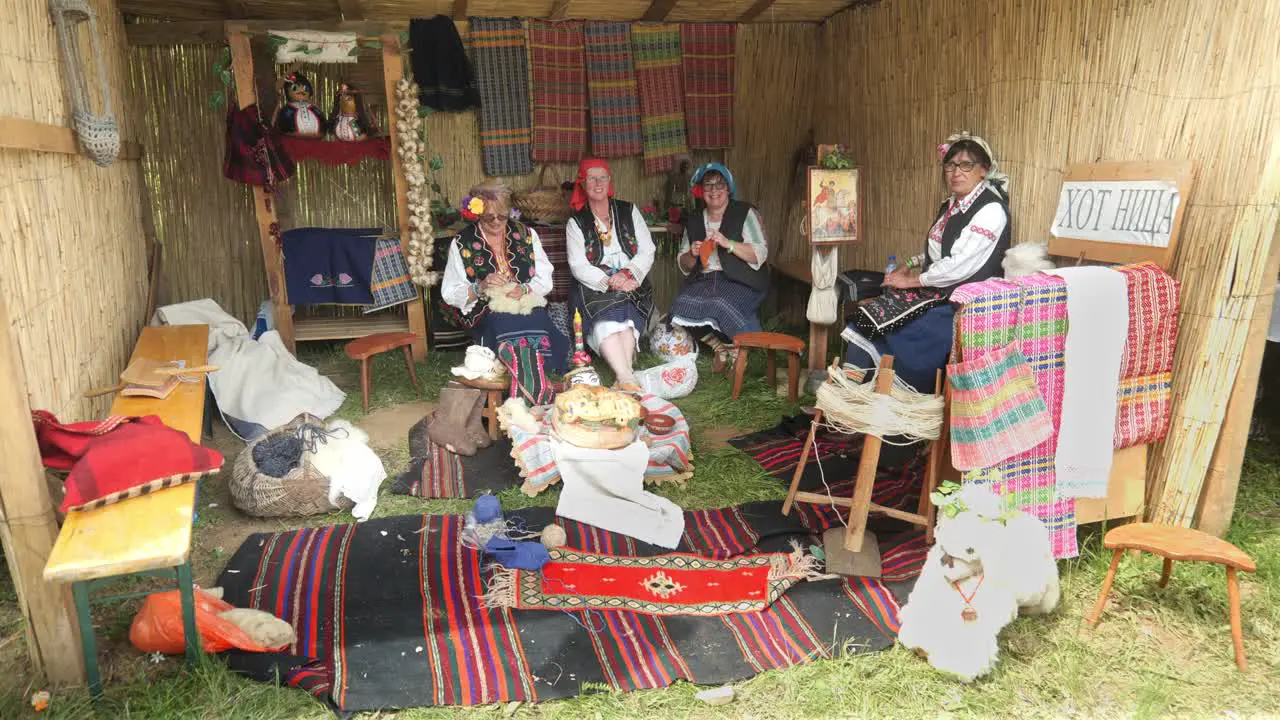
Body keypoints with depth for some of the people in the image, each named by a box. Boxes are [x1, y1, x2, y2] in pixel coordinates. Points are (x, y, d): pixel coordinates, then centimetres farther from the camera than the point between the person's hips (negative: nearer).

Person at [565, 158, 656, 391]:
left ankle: (622, 379, -40)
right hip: (594, 286, -1)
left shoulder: (629, 212, 13)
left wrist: (626, 274, -14)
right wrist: (610, 282, -18)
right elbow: (578, 267, -3)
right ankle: (628, 379, -43)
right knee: (605, 321, -33)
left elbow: (647, 251, 5)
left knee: (627, 317, -32)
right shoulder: (576, 223, 9)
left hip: (631, 283, 1)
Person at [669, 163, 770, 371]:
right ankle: (721, 346, -3)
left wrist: (727, 243, -20)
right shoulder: (694, 221, 16)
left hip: (741, 281, -4)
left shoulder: (746, 214, 3)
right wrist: (692, 254, -5)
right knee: (682, 305, -23)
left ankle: (738, 348, -5)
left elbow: (760, 254, -7)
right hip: (704, 281, 5)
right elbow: (684, 265, 18)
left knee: (723, 304, -34)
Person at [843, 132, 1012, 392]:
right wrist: (910, 266, 8)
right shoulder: (950, 206, 14)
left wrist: (911, 280, -12)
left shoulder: (991, 210, -14)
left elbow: (960, 266, -20)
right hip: (936, 294, 8)